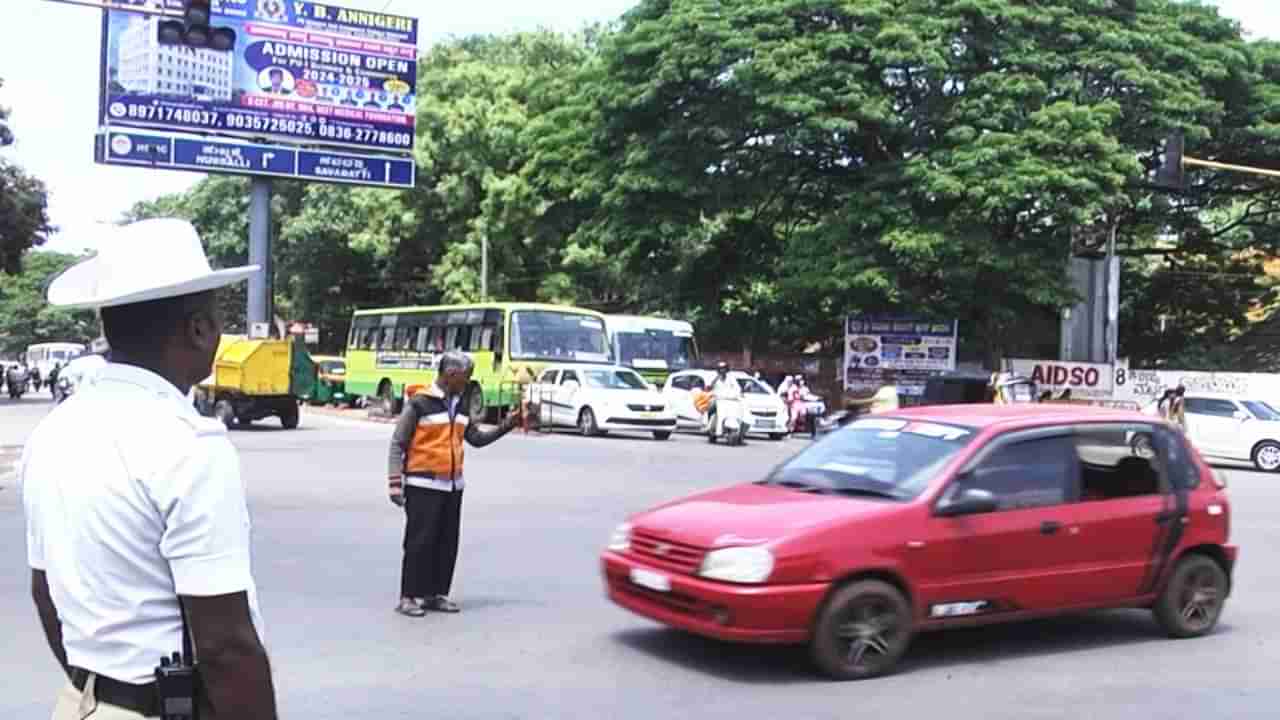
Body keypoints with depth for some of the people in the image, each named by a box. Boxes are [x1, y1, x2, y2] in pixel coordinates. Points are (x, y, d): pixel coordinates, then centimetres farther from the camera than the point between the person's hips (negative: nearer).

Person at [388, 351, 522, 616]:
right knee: (420, 541, -5)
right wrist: (394, 483, -14)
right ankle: (409, 597, 3)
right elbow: (397, 444, -9)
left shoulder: (461, 404, 11)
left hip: (452, 485, 7)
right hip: (423, 485, -7)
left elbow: (477, 438, 16)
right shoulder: (420, 403, -10)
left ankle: (436, 594, 19)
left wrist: (506, 426, 6)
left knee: (448, 542, 9)